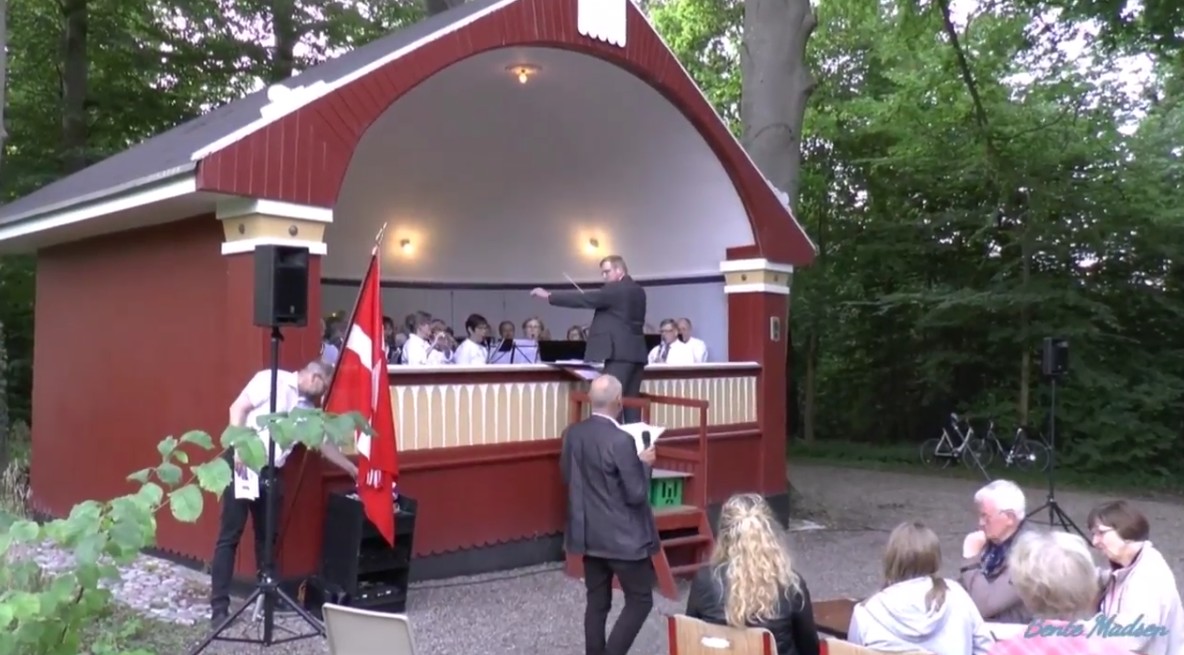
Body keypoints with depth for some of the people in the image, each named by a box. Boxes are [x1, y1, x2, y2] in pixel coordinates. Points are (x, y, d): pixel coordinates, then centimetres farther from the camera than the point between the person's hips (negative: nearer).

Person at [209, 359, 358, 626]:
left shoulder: (306, 407, 16)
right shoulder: (272, 379, -4)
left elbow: (323, 442, 23)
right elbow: (238, 408, -10)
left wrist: (352, 469, 26)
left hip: (270, 471, 7)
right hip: (242, 463, -7)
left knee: (268, 536, 11)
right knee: (230, 535, -5)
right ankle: (219, 606, -3)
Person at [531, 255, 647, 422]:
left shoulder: (614, 289, -10)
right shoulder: (638, 291, 16)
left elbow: (584, 299, -12)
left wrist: (548, 295, -8)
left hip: (619, 353, -9)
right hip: (636, 353, 9)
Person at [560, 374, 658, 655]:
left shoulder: (573, 433, -1)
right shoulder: (621, 441, -23)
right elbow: (637, 494, -19)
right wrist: (644, 463, -4)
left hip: (588, 534, 7)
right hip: (622, 537, -7)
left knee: (597, 601, 16)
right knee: (640, 600, 8)